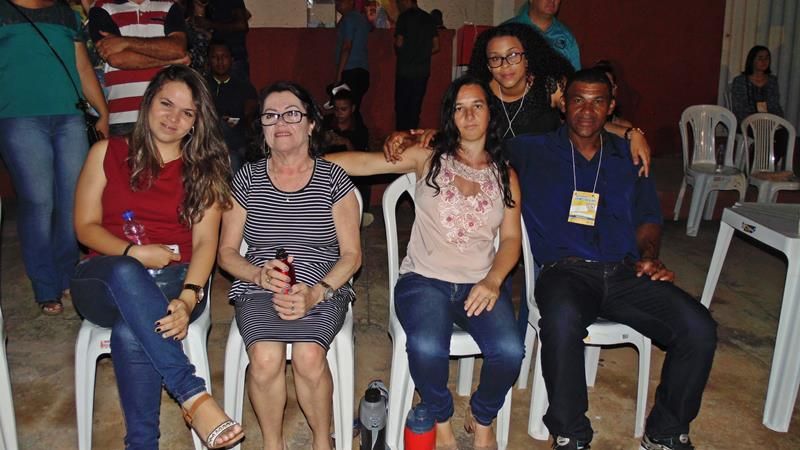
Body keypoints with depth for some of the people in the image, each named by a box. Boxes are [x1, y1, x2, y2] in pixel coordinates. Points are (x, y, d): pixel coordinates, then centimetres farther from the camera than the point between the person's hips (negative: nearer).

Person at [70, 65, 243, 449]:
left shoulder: (205, 170, 11)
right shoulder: (107, 153, 12)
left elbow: (205, 241, -2)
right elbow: (85, 226, 7)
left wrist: (187, 299, -21)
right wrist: (132, 253, -15)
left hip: (175, 280, 0)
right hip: (105, 280, 1)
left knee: (130, 333, -36)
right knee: (125, 273, -39)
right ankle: (193, 395, -42)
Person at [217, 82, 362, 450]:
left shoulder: (333, 179, 3)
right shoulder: (247, 179, 8)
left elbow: (351, 254, 1)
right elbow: (227, 252, 9)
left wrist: (315, 293, -15)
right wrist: (259, 274, -12)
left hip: (324, 289, -1)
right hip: (259, 289, 1)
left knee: (308, 356, -30)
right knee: (265, 358, -29)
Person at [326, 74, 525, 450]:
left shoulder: (505, 175, 14)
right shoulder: (428, 158, 7)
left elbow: (511, 238, 7)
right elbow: (362, 162, -2)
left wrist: (493, 280, -12)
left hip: (481, 284, 2)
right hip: (424, 280, -2)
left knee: (509, 351, -26)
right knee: (427, 348, -32)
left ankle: (481, 418, 9)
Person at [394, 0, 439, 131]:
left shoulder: (405, 17, -5)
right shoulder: (429, 18, 11)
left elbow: (399, 43, -10)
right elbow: (436, 46, 10)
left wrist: (398, 51, 10)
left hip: (406, 70, -5)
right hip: (423, 70, 5)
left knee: (401, 106, 2)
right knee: (415, 106, 9)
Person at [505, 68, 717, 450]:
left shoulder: (629, 157, 23)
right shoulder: (533, 150, 12)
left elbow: (648, 219, 22)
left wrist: (648, 258, 5)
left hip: (625, 272, 4)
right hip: (565, 270, -3)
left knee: (699, 329, -21)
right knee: (562, 321, -39)